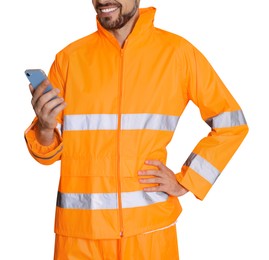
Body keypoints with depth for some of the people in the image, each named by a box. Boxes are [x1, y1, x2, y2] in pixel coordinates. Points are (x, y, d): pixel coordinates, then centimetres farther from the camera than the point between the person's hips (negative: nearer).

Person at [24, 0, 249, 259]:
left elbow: (231, 122, 4)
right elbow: (49, 151, 4)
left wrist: (185, 182, -2)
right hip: (79, 228, 1)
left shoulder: (177, 52, -3)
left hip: (149, 226, -1)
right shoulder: (70, 58, 1)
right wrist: (45, 128, -18)